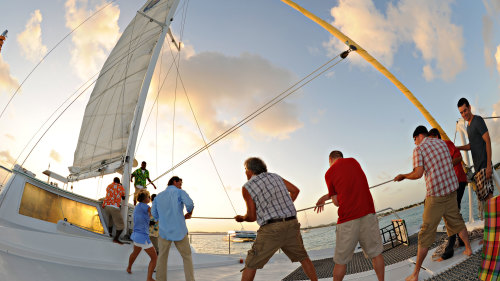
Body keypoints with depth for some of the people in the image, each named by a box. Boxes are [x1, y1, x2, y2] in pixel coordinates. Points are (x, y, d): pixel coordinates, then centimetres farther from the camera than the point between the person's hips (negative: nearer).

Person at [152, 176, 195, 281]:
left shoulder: (158, 196, 12)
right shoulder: (180, 192, -2)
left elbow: (154, 214, 16)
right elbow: (190, 204, -21)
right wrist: (189, 213, 1)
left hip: (164, 232, 3)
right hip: (179, 232, -3)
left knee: (162, 258, 16)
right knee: (187, 257, 13)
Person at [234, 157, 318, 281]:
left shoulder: (247, 187, -1)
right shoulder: (274, 177, 15)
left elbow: (252, 216, -2)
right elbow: (295, 190, 23)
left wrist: (242, 218, 20)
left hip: (271, 230, -5)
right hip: (291, 225, 5)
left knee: (251, 264, 8)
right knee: (303, 258, 24)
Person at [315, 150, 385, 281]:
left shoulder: (329, 173, 3)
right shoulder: (353, 161, 13)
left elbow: (337, 202, 4)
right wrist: (326, 196, 24)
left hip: (347, 219, -3)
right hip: (368, 214, 3)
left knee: (341, 260, 9)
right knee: (375, 253, 15)